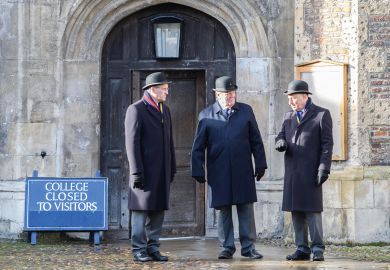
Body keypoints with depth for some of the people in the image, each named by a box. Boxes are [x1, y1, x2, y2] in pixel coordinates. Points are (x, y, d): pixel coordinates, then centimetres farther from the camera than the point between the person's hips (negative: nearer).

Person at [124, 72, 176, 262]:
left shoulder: (165, 110, 17)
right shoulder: (136, 110, -6)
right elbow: (132, 143, -11)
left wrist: (172, 168, 14)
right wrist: (137, 171, -16)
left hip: (162, 171, 7)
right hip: (145, 170, -7)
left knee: (158, 210, 7)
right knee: (141, 210, -3)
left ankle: (153, 248, 12)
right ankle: (139, 250, 1)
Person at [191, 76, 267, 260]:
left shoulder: (246, 111, 8)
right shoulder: (206, 115, 2)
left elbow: (256, 141, 9)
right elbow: (198, 147, 3)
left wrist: (260, 164, 4)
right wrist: (198, 171, -2)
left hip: (243, 172, 1)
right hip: (218, 173, -1)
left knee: (246, 210, 1)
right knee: (223, 210, 5)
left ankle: (248, 247, 8)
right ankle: (226, 248, 13)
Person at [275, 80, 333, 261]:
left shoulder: (322, 115, -1)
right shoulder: (288, 116, 17)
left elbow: (327, 144, -4)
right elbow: (281, 136, 18)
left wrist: (324, 168, -12)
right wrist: (280, 143, -7)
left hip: (310, 171, -6)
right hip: (292, 172, 6)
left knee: (312, 209, -7)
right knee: (296, 210, 5)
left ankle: (318, 248, -2)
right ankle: (302, 249, 10)